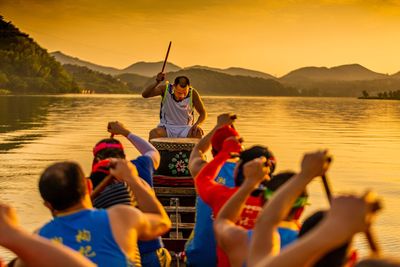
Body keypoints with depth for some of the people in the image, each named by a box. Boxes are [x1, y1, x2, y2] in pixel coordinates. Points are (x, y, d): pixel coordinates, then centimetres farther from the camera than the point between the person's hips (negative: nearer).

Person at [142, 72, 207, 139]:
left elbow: (203, 113, -2)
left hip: (185, 129, 0)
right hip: (166, 128, 0)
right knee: (153, 133, -32)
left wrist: (197, 124, -23)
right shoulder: (165, 89, -11)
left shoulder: (193, 93, -11)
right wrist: (157, 82, -35)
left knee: (198, 133, -32)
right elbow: (144, 94, -20)